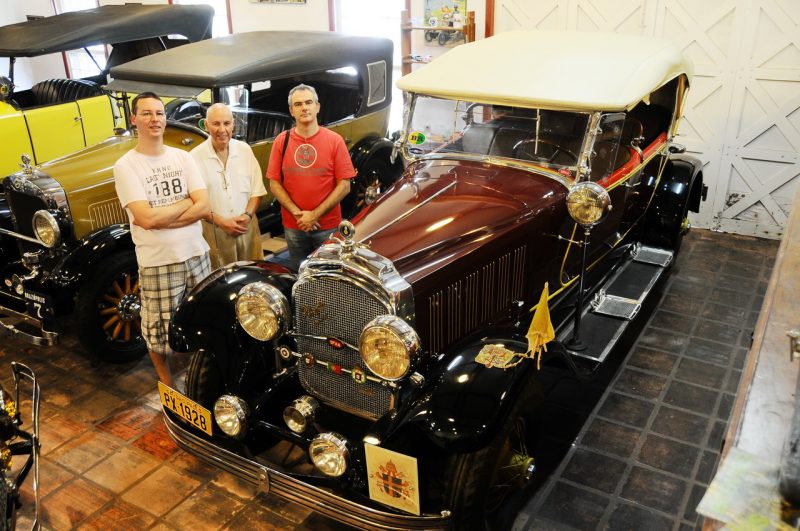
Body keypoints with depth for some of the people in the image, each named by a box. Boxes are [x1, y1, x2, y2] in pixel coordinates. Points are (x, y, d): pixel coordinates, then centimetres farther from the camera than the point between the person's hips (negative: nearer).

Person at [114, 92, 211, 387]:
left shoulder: (183, 158, 5)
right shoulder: (126, 166, -7)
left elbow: (203, 208, -5)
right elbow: (146, 218, -18)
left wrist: (160, 218, -15)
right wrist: (186, 201, -8)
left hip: (196, 256, 4)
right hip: (157, 264, -3)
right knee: (158, 330, 7)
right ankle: (167, 384, 31)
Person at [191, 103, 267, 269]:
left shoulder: (245, 149, 5)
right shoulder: (195, 157, -7)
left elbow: (257, 189, 7)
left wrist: (248, 214, -8)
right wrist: (220, 221, -14)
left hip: (247, 228, 3)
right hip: (214, 232, -3)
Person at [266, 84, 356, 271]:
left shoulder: (334, 141, -6)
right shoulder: (282, 141, 0)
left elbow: (344, 185, -8)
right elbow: (274, 184, 0)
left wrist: (315, 215, -13)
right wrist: (297, 213, -12)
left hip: (328, 226, -2)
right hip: (293, 227, 2)